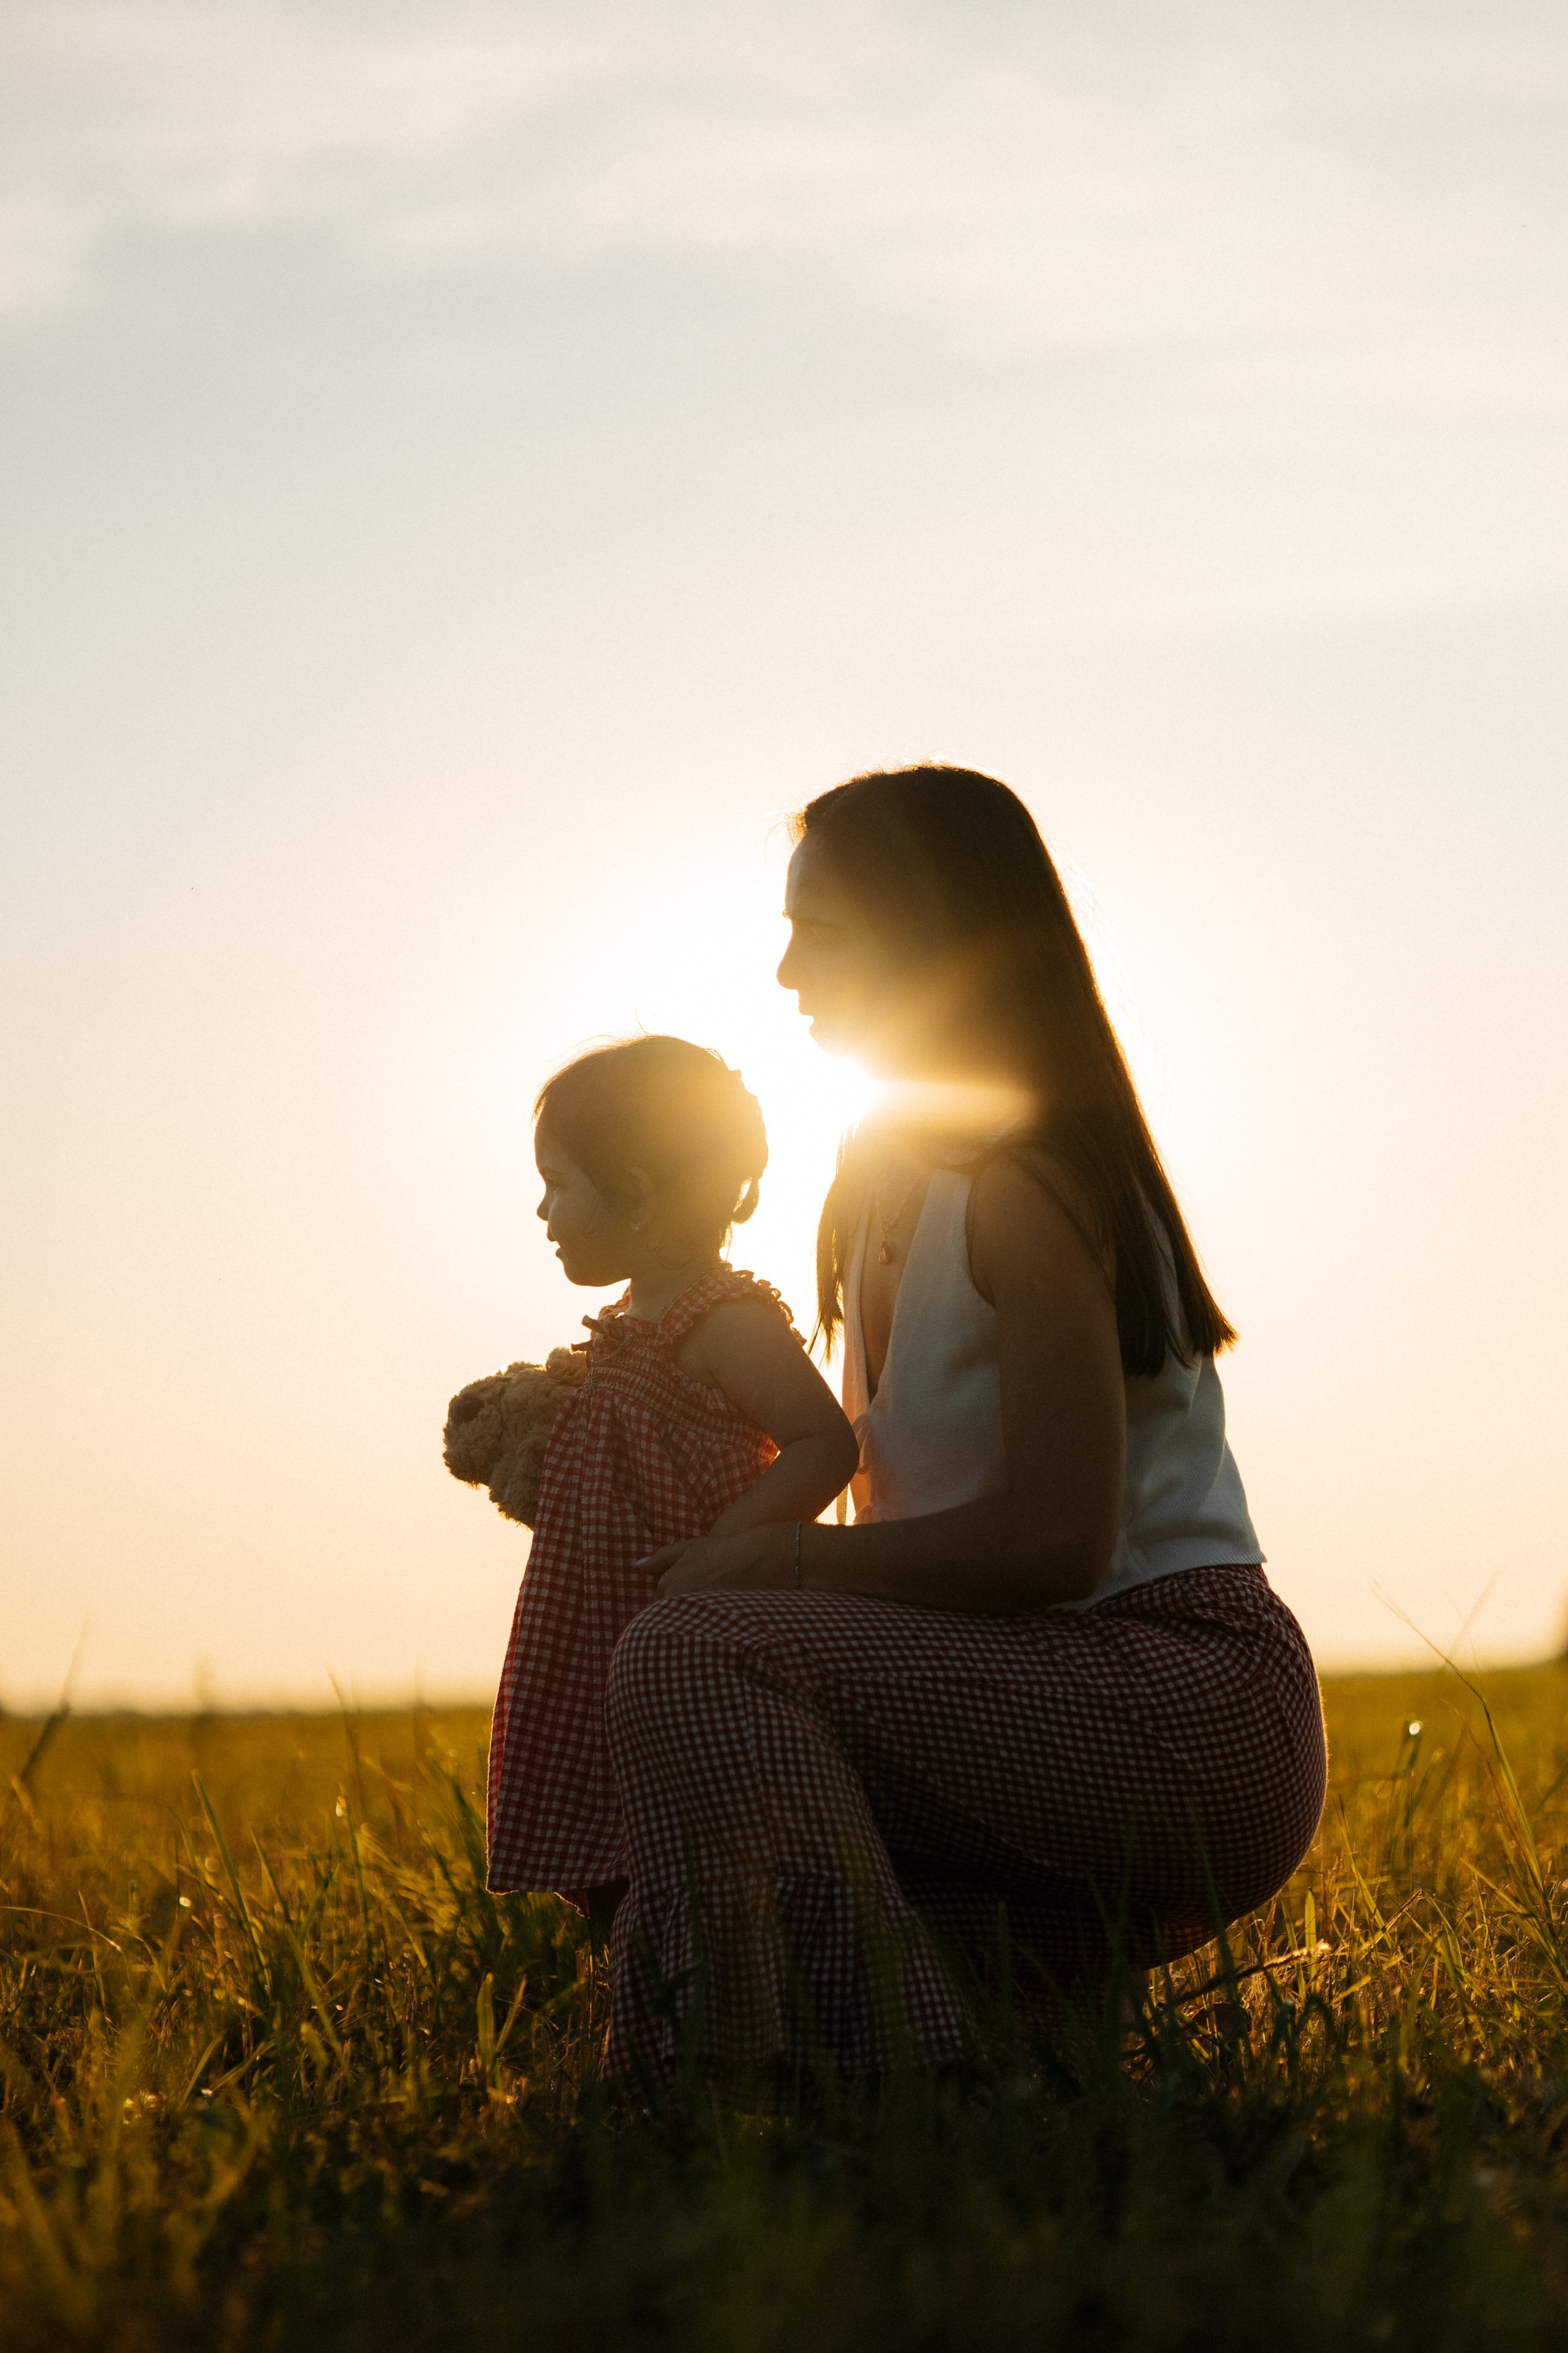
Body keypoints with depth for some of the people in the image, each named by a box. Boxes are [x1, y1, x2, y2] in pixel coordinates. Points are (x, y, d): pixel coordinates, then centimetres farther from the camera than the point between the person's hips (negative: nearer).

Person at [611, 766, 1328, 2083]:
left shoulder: (1023, 1180, -13)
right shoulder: (890, 1183, 17)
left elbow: (1053, 1537, -21)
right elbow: (906, 1520, 18)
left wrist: (782, 1563, -12)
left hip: (1195, 1714, -9)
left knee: (692, 1660, -26)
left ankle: (880, 2093, -29)